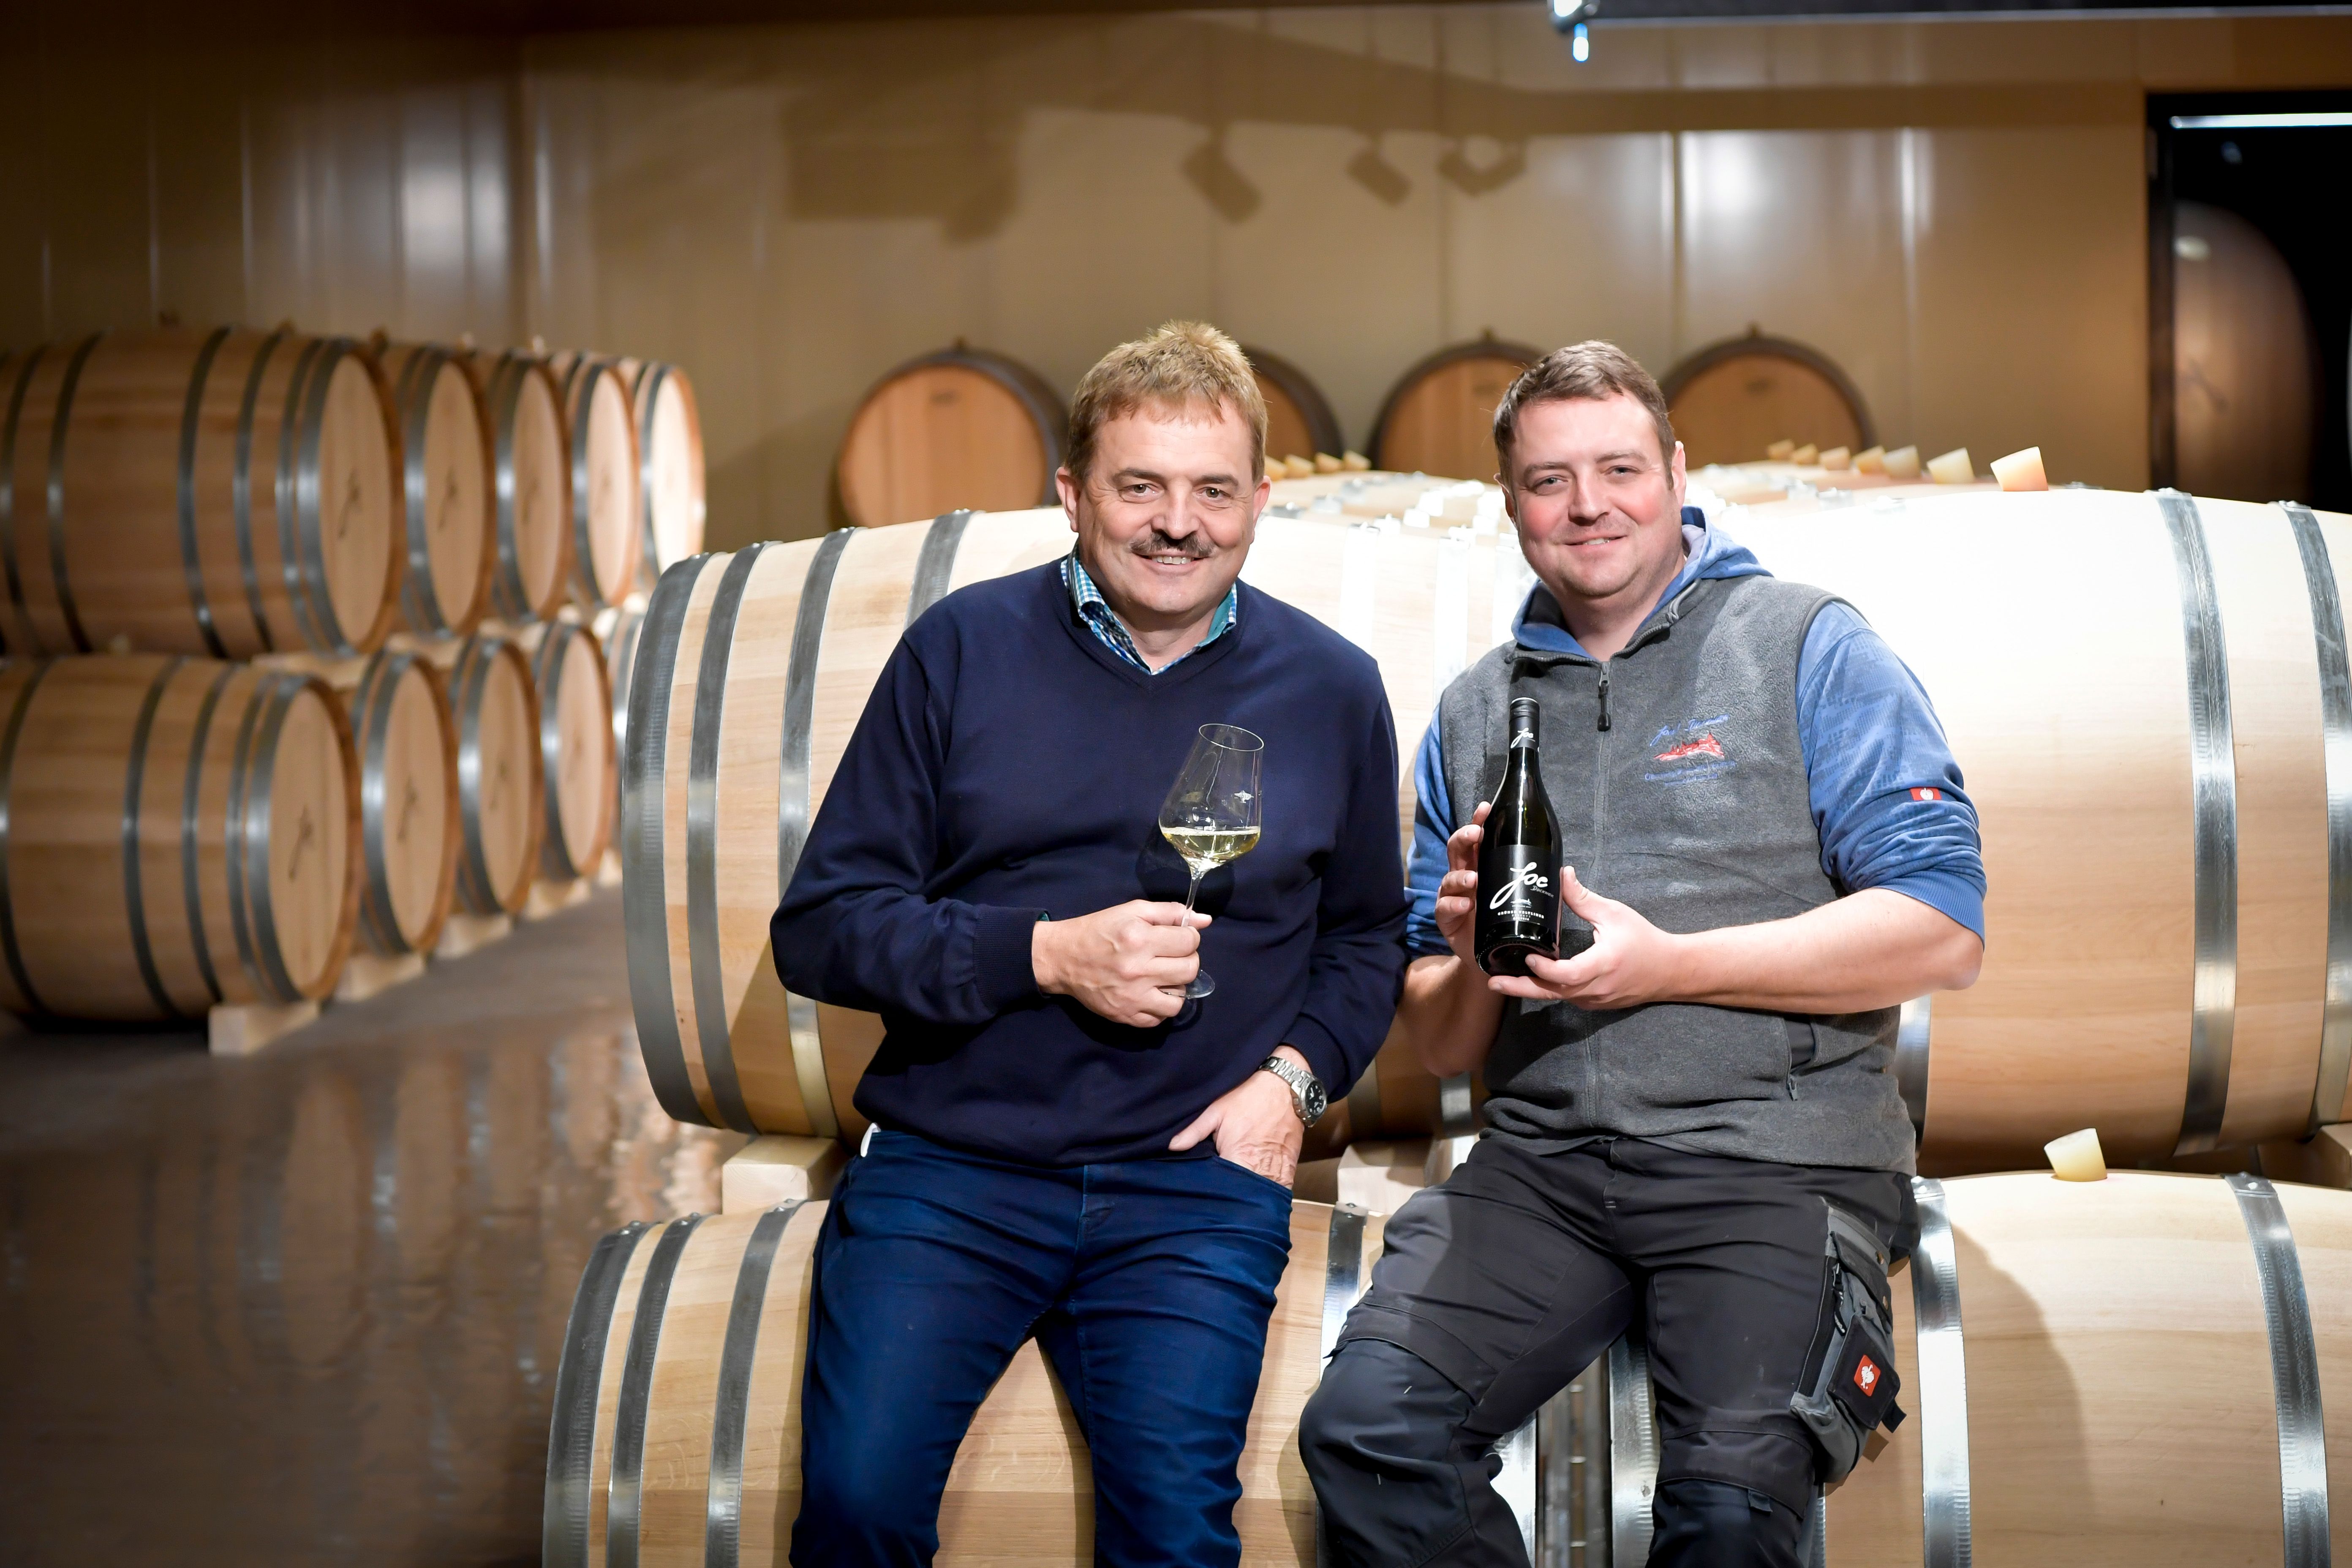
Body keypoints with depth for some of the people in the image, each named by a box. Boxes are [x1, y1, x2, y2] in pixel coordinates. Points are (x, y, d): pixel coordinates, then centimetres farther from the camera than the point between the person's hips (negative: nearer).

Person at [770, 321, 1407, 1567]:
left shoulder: (1330, 689, 10)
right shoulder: (962, 649, 3)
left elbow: (1365, 938, 23)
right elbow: (820, 928, 1)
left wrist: (1296, 1076, 3)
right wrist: (1046, 953, -12)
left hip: (1191, 1181, 1)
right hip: (948, 1166, -1)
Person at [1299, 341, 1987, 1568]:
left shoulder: (1807, 648, 6)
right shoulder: (1475, 711, 20)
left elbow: (1946, 934, -5)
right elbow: (1438, 1045, 22)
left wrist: (1666, 965, -12)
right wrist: (1472, 959, -3)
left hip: (1770, 1158, -4)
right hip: (1542, 1162, 4)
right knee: (1366, 1429, -21)